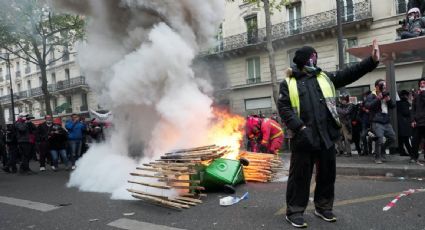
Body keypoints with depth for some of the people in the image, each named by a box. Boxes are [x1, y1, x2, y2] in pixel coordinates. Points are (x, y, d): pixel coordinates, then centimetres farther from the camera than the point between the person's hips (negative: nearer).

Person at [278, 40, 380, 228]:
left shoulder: (325, 78, 16)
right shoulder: (288, 83, 2)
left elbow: (349, 74, 10)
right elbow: (284, 108, -6)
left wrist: (372, 61, -1)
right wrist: (299, 127, -16)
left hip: (326, 136, 5)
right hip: (303, 137, -5)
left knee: (327, 173, 13)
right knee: (300, 175, 1)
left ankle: (323, 208, 30)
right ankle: (294, 211, 13)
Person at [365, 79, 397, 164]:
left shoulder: (386, 95, 18)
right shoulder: (372, 96, -3)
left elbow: (393, 106, 12)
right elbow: (367, 105, -19)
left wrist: (389, 100, -7)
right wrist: (378, 99, -22)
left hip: (386, 122, 7)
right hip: (376, 122, -7)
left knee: (392, 138, 7)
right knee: (379, 140, -16)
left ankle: (382, 150, 31)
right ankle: (378, 157, 0)